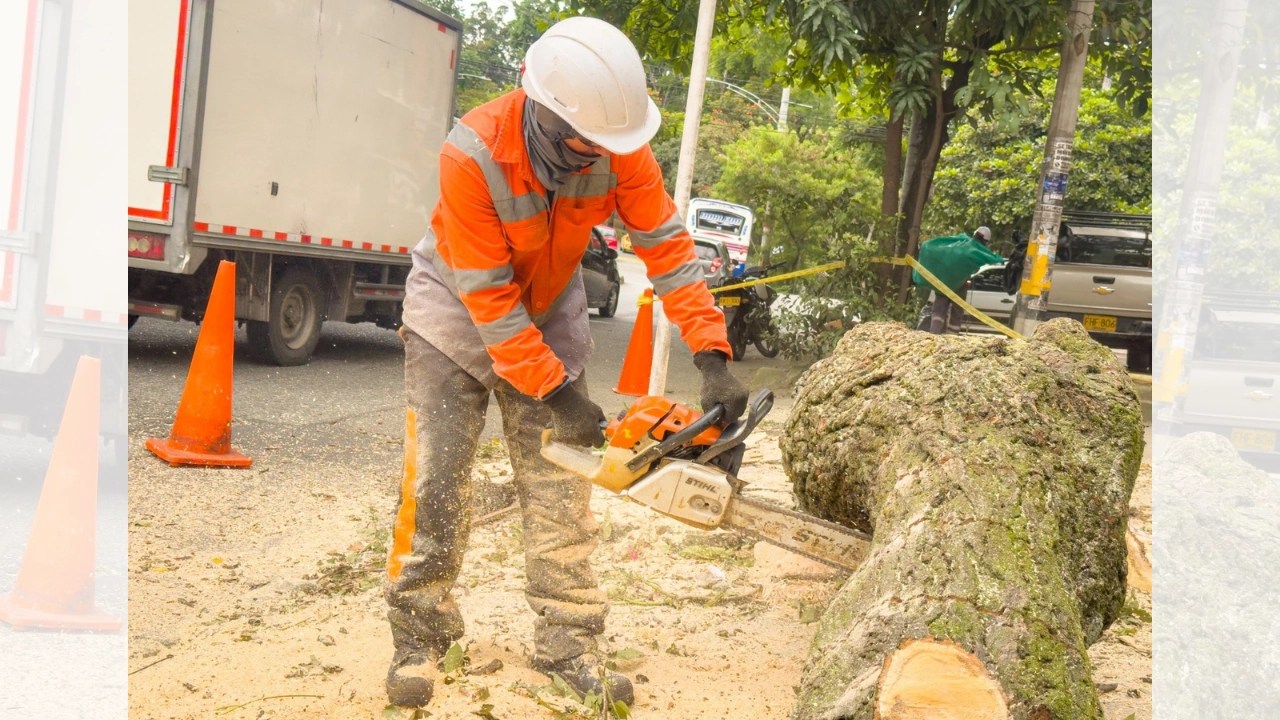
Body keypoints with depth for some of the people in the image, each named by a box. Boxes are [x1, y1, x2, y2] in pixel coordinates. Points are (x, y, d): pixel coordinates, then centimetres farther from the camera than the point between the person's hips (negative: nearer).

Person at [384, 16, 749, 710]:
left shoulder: (617, 145, -24)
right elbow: (488, 298, -30)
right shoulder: (473, 154, -34)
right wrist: (557, 395, -28)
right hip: (460, 310, -3)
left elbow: (667, 246, -20)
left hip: (547, 315, 3)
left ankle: (567, 645, 9)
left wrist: (713, 358, -28)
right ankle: (419, 638, 9)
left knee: (560, 487, 1)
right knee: (435, 480, -5)